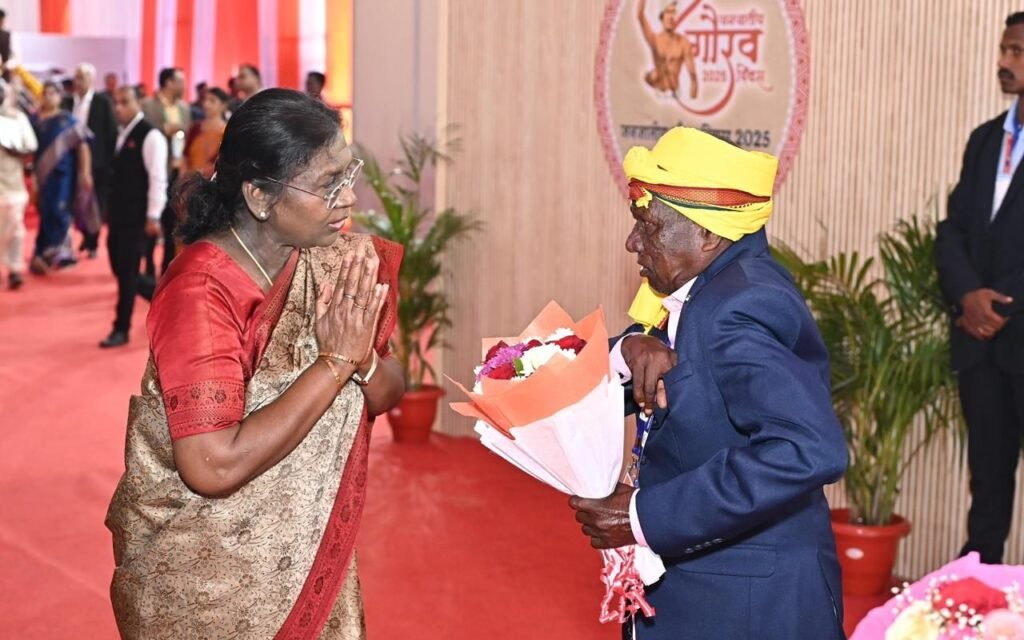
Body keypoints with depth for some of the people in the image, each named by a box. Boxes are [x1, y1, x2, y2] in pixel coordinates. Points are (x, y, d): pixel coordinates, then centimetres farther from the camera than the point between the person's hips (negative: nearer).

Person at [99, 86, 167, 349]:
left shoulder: (150, 135, -12)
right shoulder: (122, 134, 14)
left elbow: (157, 177, -16)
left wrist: (153, 216, -19)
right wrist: (110, 208, 18)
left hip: (137, 216, -9)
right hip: (118, 213, 9)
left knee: (127, 272, -4)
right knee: (120, 269, 10)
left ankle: (121, 329, 5)